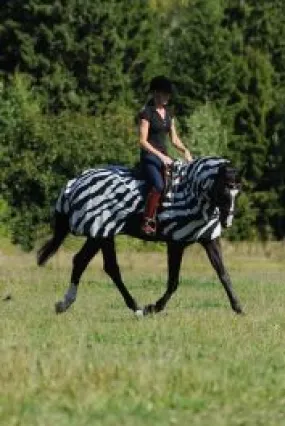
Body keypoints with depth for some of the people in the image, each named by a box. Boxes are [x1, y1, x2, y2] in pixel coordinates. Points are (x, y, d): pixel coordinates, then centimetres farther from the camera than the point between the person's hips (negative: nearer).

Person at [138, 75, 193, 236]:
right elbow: (143, 141, -12)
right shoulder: (147, 112, -7)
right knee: (158, 185, -29)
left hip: (164, 157, 8)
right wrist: (160, 156, -18)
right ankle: (147, 222, -25)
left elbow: (174, 138, 19)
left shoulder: (168, 112, 14)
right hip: (150, 157, -8)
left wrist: (185, 150, 1)